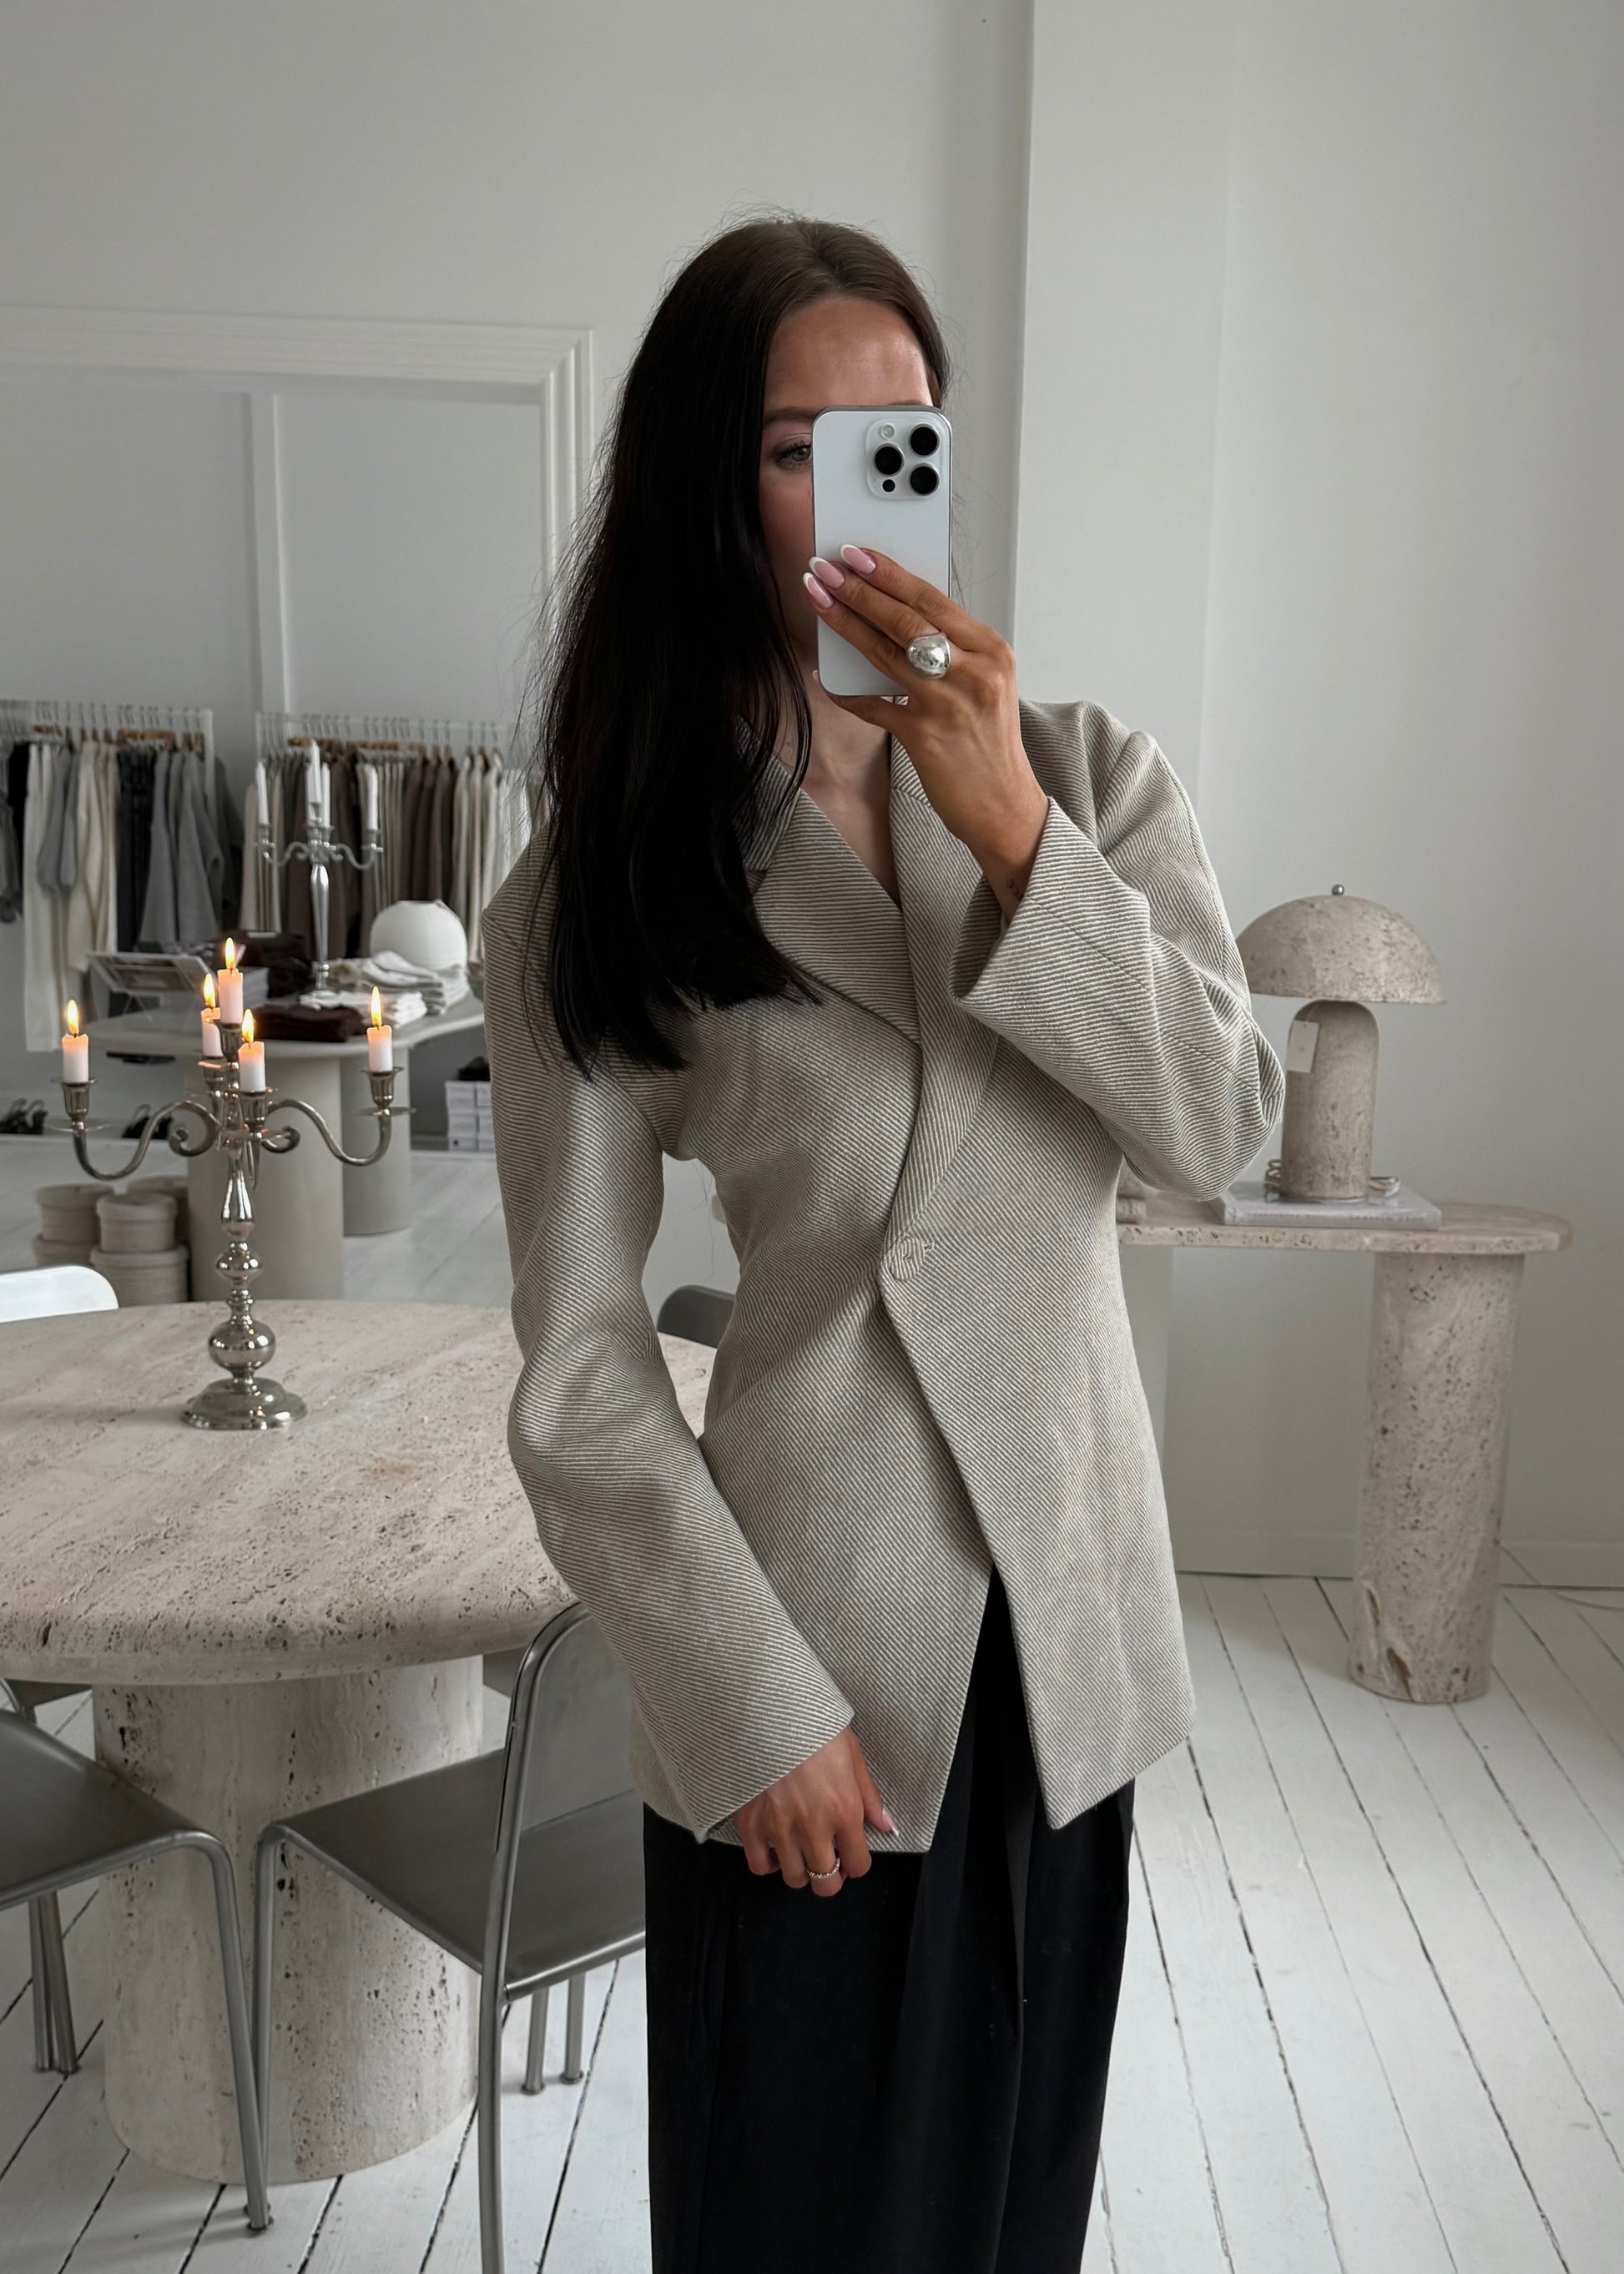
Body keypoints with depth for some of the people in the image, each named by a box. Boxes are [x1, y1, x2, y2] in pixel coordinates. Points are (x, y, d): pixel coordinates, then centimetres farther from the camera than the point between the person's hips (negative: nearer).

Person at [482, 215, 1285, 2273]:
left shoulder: (1092, 776, 1)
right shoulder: (596, 894, -7)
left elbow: (1224, 1130, -12)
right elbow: (578, 1370, -8)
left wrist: (1012, 832, -22)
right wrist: (756, 1710, -11)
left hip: (1066, 1625, 3)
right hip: (810, 1643, -2)